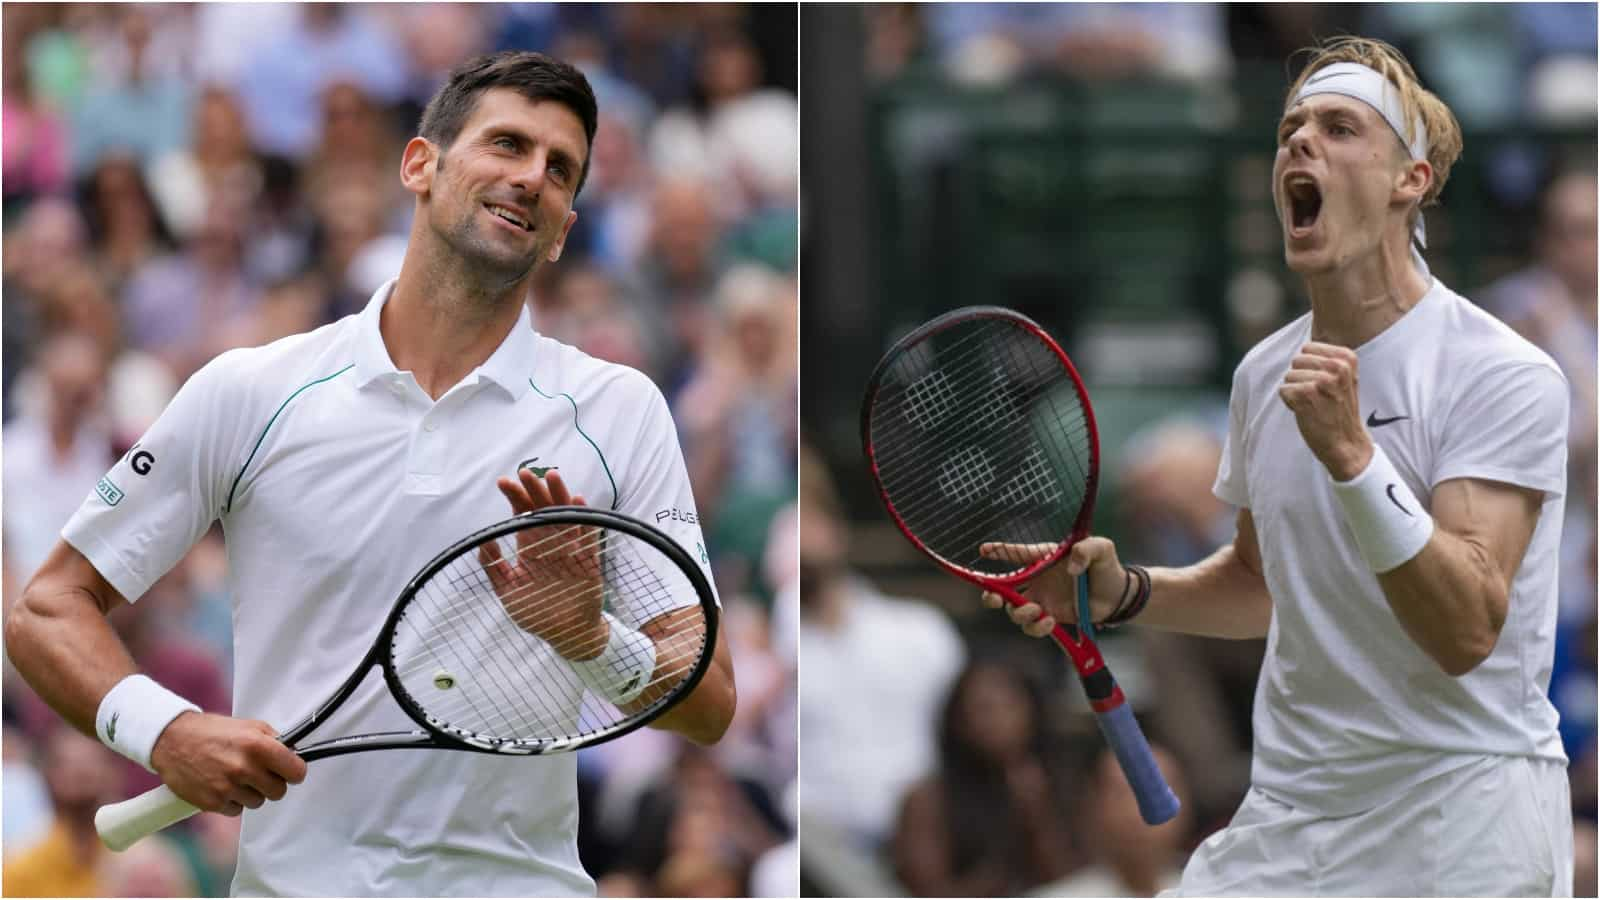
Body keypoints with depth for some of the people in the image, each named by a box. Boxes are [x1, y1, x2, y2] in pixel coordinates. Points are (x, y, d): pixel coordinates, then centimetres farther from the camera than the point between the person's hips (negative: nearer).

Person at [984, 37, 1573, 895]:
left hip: (1462, 830, -5)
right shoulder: (1264, 374, 9)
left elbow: (1467, 633, -22)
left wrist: (1351, 455, -31)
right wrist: (1123, 591, 7)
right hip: (1285, 818, 5)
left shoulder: (1506, 377, -12)